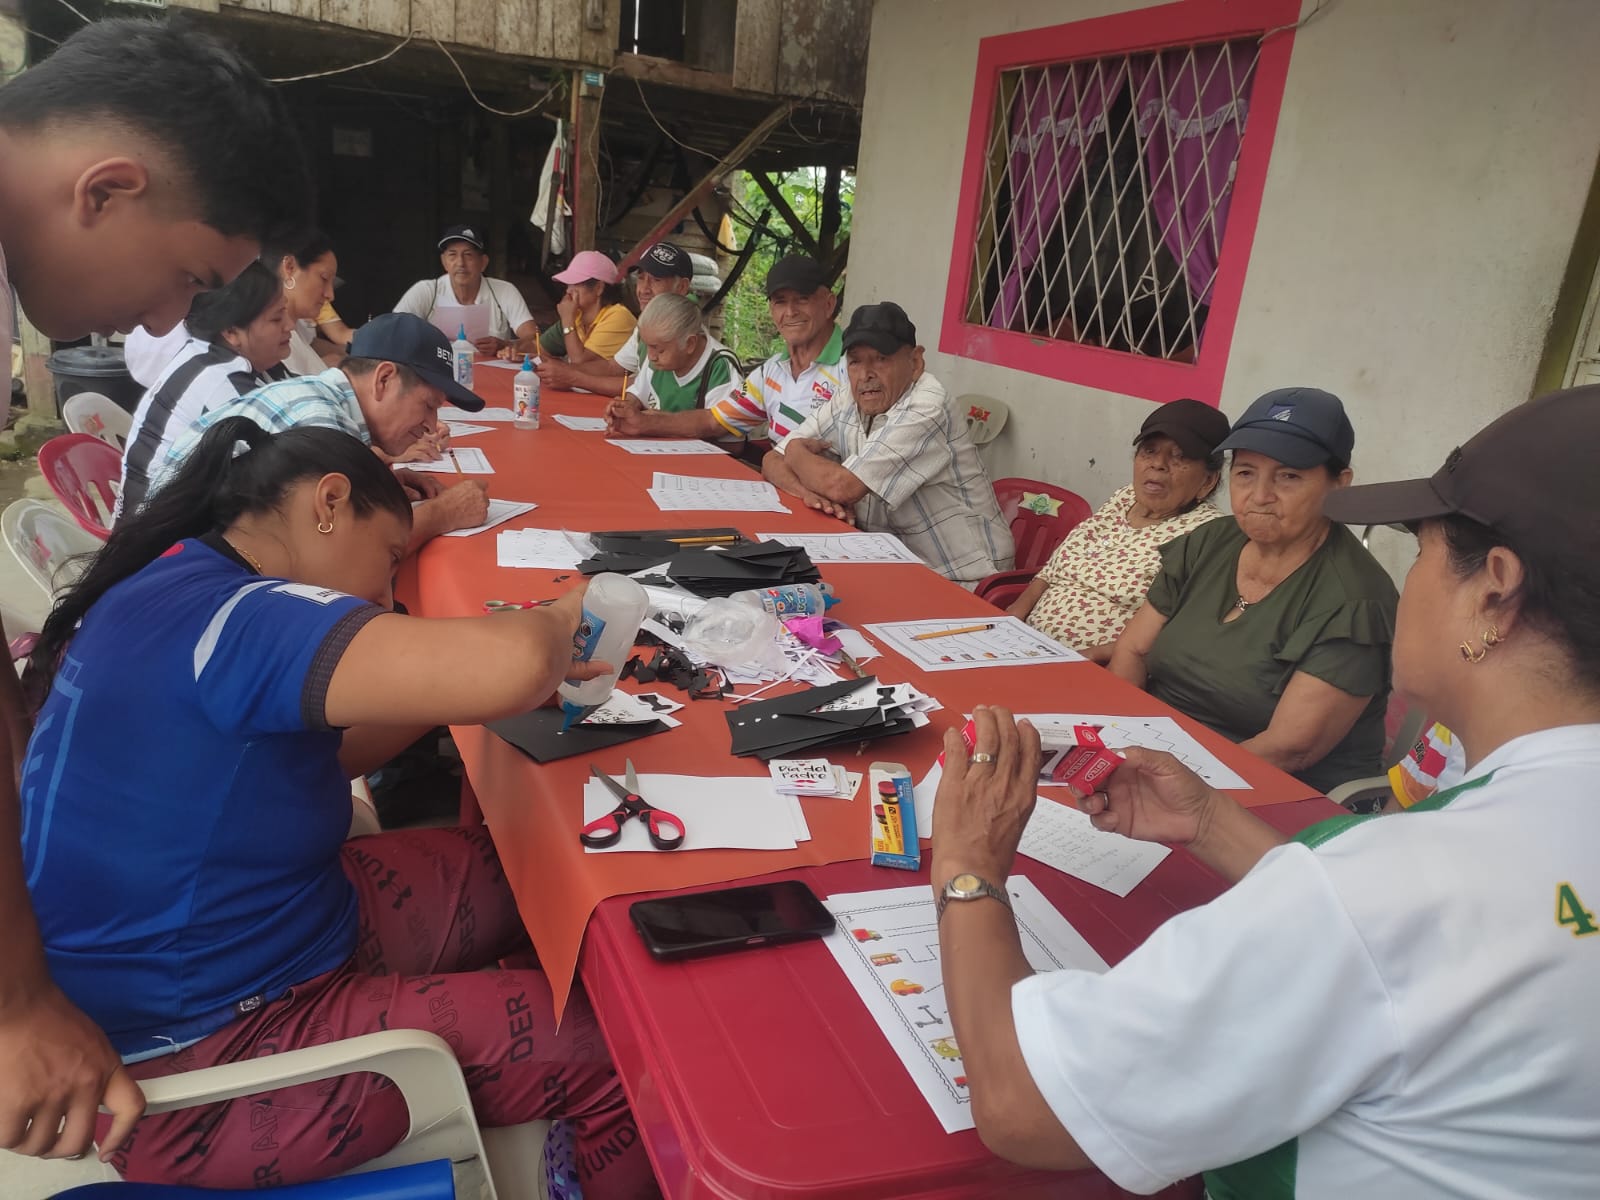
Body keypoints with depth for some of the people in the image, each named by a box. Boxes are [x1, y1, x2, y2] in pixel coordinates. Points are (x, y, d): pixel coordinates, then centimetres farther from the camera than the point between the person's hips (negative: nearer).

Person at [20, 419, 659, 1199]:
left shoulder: (179, 587, 4)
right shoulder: (231, 615, -27)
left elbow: (317, 751, 15)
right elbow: (508, 667, -43)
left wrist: (536, 665, 4)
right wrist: (554, 624, -17)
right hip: (190, 1060, -10)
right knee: (617, 1052, -10)